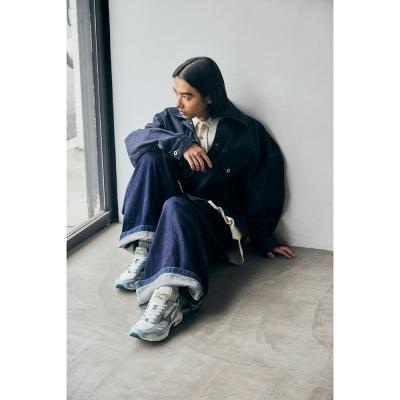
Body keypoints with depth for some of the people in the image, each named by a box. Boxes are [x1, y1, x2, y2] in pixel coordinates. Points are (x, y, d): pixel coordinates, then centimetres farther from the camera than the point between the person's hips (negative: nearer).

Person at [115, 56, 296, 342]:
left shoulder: (246, 132, 0)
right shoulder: (171, 119, 10)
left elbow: (262, 189, 3)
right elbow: (133, 140, -7)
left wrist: (264, 240, 6)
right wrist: (179, 143, -22)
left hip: (219, 220, -4)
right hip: (165, 215, 4)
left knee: (176, 207, -37)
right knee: (152, 156, -21)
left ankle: (168, 296, -60)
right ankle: (144, 251, -30)